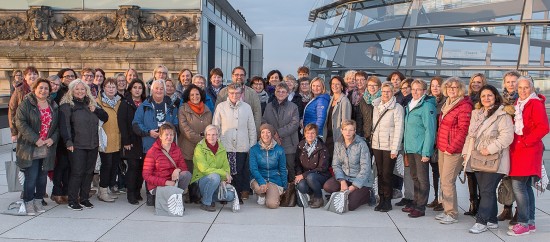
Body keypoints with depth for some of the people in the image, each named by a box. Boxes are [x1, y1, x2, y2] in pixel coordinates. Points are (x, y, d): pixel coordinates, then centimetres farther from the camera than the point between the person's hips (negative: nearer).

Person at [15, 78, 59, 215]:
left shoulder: (53, 106, 13)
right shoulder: (26, 104, -2)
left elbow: (58, 125, 14)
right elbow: (20, 123, -10)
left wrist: (53, 139, -5)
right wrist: (35, 139, -17)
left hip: (47, 148, 5)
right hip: (30, 148, -4)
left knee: (43, 176, 10)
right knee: (31, 177, -4)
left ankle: (38, 201, 22)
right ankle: (28, 203, 9)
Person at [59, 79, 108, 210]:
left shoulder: (91, 103, 15)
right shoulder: (67, 106, -3)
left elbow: (105, 117, 14)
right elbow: (64, 125, -11)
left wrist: (95, 110, -3)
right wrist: (68, 142, -20)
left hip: (93, 145, 6)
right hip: (77, 146, -6)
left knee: (89, 172, 9)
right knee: (77, 172, -5)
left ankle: (84, 198, 20)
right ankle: (72, 201, 5)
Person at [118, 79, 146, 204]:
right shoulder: (125, 104, 2)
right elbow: (121, 122, -5)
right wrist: (126, 141, -12)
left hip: (143, 140, 4)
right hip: (131, 141, -4)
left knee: (142, 166, 2)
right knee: (133, 166, -7)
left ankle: (137, 192, 15)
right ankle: (130, 194, 2)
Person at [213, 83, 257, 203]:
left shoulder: (247, 107, 8)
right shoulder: (221, 107, 4)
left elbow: (252, 128, 11)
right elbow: (215, 127, 6)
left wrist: (252, 145, 7)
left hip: (242, 147, 1)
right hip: (225, 147, -1)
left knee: (240, 173, 2)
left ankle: (239, 196, 15)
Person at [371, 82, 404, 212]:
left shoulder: (397, 108, -7)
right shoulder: (376, 106, 12)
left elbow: (399, 129, -11)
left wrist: (394, 149, -15)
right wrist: (372, 141, 8)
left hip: (390, 147, -5)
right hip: (377, 145, 5)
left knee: (387, 175, -2)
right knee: (380, 173, 8)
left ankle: (388, 201, 9)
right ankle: (381, 200, 16)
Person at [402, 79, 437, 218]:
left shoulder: (427, 106, -12)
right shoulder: (410, 105, 13)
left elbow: (430, 130, -16)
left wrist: (426, 152, -19)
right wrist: (405, 146, 15)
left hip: (420, 149, -8)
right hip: (410, 148, 8)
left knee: (422, 179, 0)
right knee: (414, 177, 16)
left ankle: (420, 208, 7)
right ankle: (415, 203, 27)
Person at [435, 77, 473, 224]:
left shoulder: (464, 107, -11)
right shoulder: (446, 105, 16)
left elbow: (463, 131, -15)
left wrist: (451, 148, -16)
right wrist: (439, 144, 15)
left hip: (454, 151, -8)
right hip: (442, 149, 8)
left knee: (447, 181, -9)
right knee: (444, 180, 11)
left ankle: (452, 214, 0)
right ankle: (447, 210, 20)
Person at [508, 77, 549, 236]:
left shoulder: (535, 104, -8)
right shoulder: (518, 104, 16)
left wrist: (525, 141, -16)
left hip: (529, 150, -8)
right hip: (517, 149, 8)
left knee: (518, 184, -13)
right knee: (525, 186, 11)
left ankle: (523, 223, -6)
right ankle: (530, 222, 19)